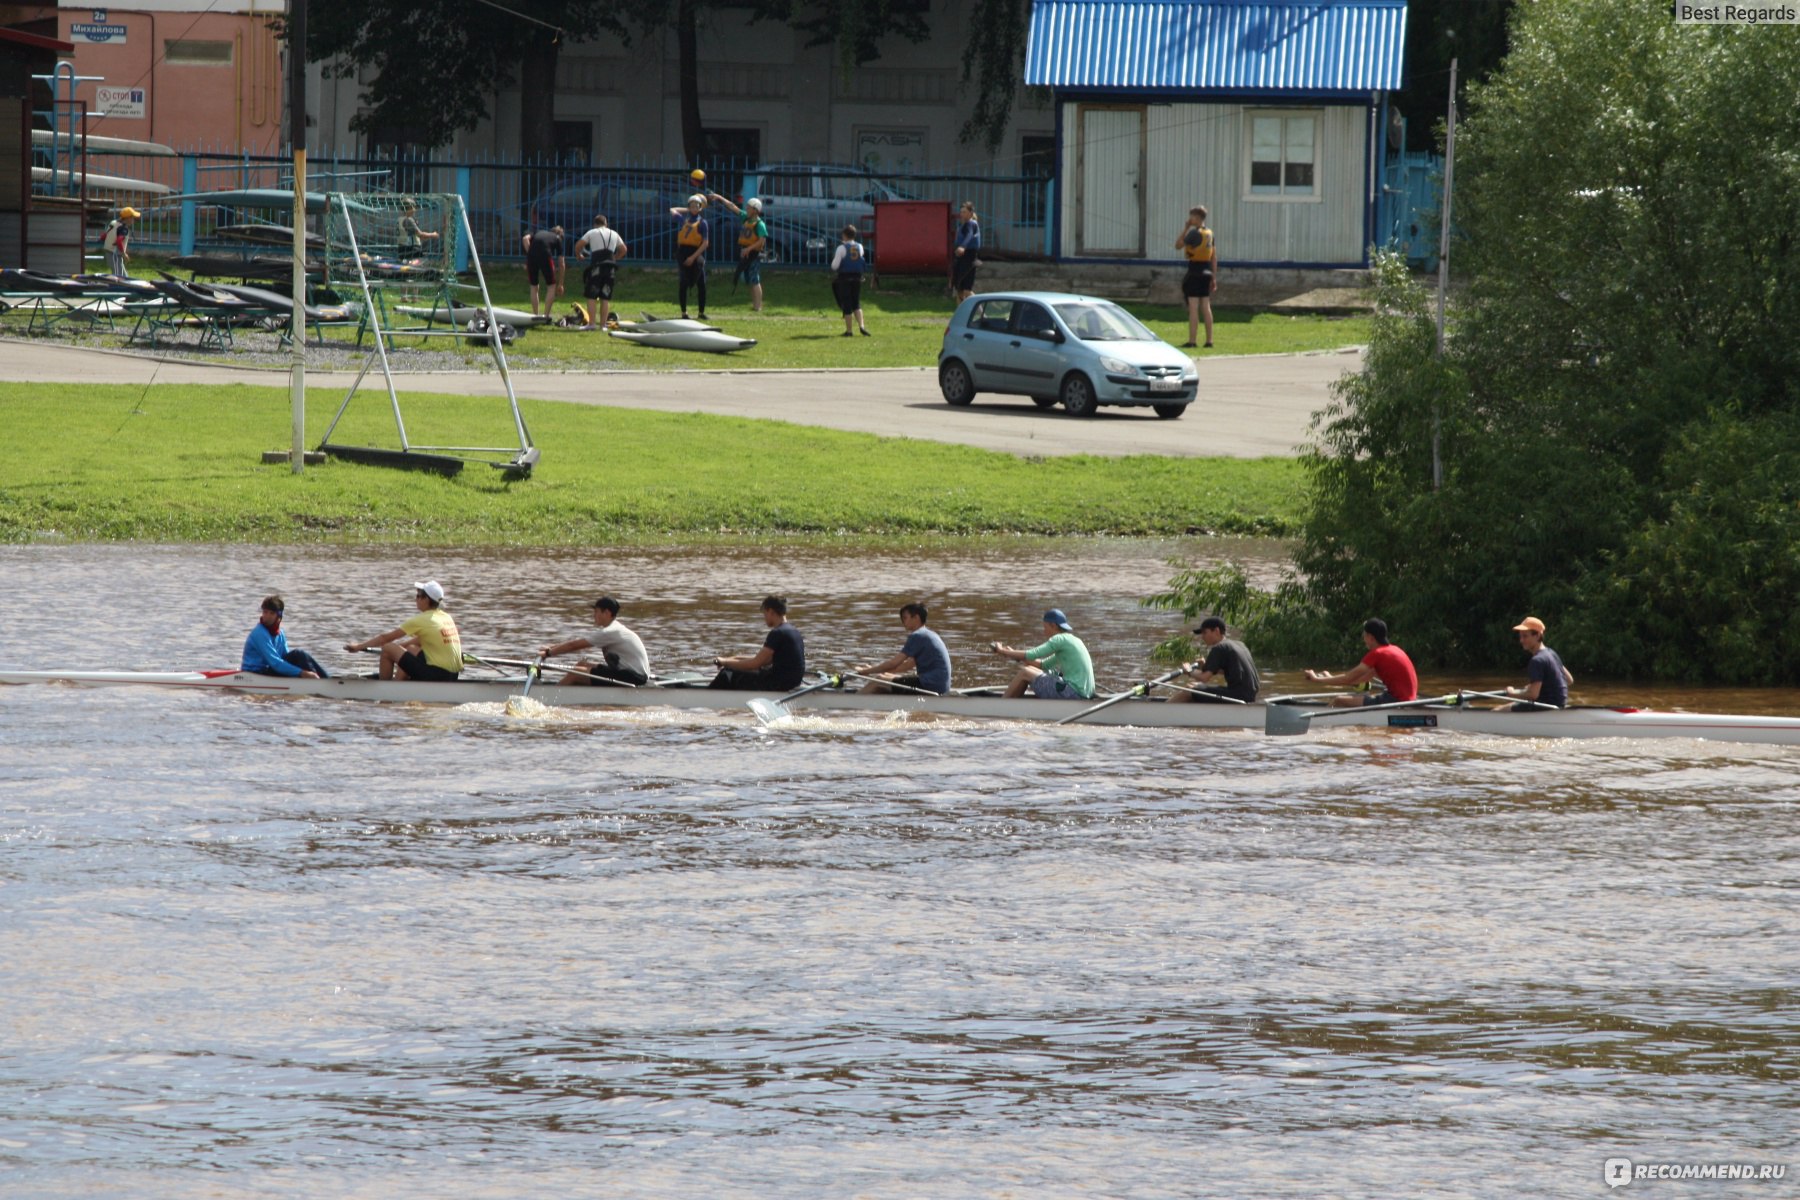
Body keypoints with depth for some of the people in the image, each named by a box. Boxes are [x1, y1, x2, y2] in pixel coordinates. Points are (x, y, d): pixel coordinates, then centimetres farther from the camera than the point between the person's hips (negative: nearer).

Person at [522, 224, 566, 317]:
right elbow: (561, 264, 24)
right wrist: (560, 284, 30)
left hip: (531, 257, 3)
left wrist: (529, 254, 8)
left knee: (534, 287, 20)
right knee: (551, 286, 15)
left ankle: (535, 315, 21)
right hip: (545, 256, -3)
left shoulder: (537, 232, 31)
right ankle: (546, 315, 9)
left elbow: (526, 238, 7)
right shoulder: (557, 239, 25)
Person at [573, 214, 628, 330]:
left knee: (592, 296, -1)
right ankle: (603, 324, 5)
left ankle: (591, 323, -9)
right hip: (610, 267, 4)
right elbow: (624, 250, 22)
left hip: (597, 266, -4)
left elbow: (578, 245, -1)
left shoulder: (592, 233, 7)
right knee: (605, 298, 7)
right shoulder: (614, 234, 19)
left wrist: (578, 255, 18)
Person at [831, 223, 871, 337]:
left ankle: (848, 330, 3)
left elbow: (834, 266, -12)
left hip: (844, 278, -5)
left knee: (846, 306, 1)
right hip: (857, 278, 5)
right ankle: (861, 325, -6)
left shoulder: (842, 248, -11)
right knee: (856, 305, 13)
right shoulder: (859, 247, 5)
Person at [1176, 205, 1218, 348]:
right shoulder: (1210, 234, 10)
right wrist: (1214, 278, 16)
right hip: (1207, 271, 7)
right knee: (1206, 307, 11)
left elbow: (1178, 245, -9)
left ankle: (1191, 341, -6)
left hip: (1195, 271, -7)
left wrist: (1185, 229, -1)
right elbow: (1214, 257, 12)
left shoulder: (1195, 233, -13)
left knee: (1193, 307, -5)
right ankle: (1209, 341, 11)